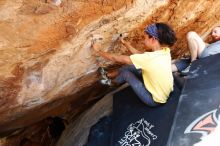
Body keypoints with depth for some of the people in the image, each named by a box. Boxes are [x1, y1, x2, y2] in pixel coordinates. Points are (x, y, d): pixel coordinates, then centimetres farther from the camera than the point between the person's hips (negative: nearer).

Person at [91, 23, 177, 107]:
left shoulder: (148, 58, -33)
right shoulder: (165, 51, -11)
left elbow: (116, 58, -21)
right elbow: (139, 54, 4)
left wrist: (98, 51, -7)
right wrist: (125, 43, 8)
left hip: (155, 100, -7)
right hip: (163, 93, 7)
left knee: (126, 73, 2)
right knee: (130, 67, 7)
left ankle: (110, 83, 34)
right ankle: (108, 75, 32)